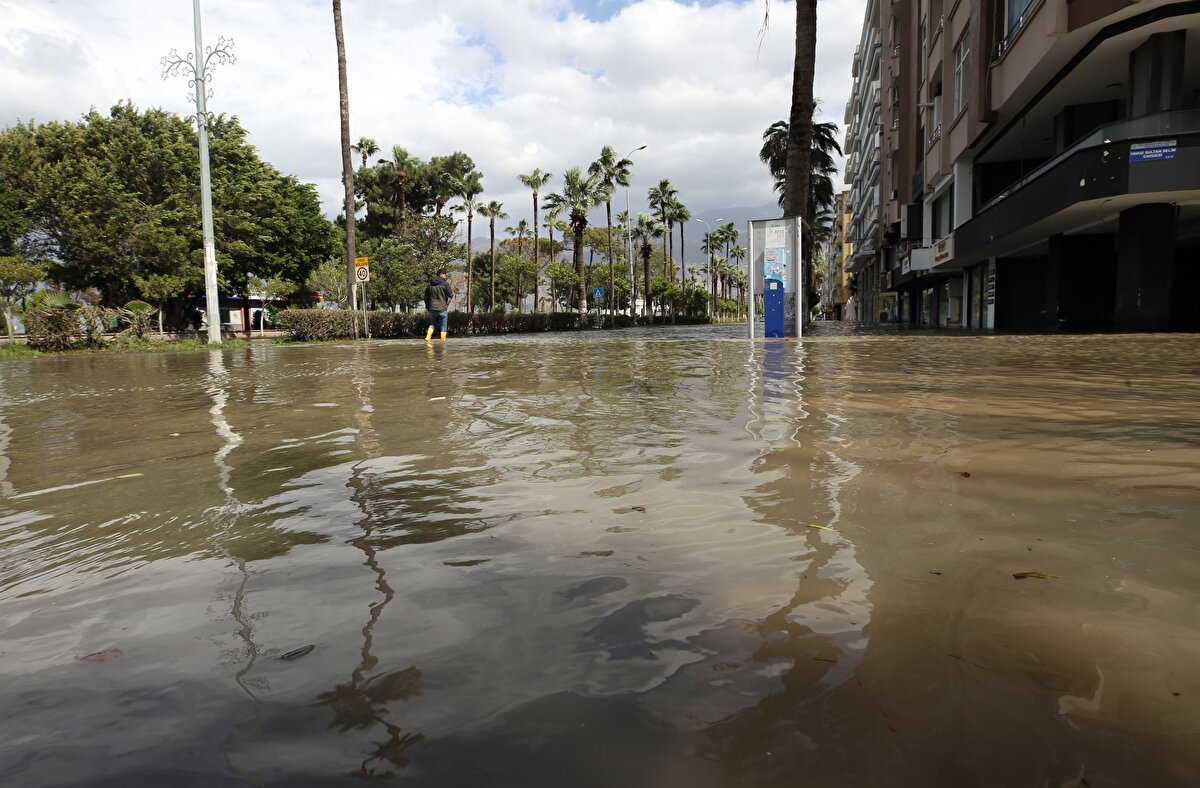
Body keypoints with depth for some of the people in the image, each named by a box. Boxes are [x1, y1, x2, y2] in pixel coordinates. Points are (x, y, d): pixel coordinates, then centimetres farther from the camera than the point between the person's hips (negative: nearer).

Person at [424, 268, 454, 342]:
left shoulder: (429, 284, 7)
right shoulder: (445, 283, -9)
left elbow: (426, 296, 11)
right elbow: (450, 295, -8)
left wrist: (427, 306, 20)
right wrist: (453, 291, 14)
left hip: (432, 309, 4)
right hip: (442, 309, -4)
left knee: (432, 324, 20)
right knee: (443, 326, 6)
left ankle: (428, 338, 6)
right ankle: (443, 341, 6)